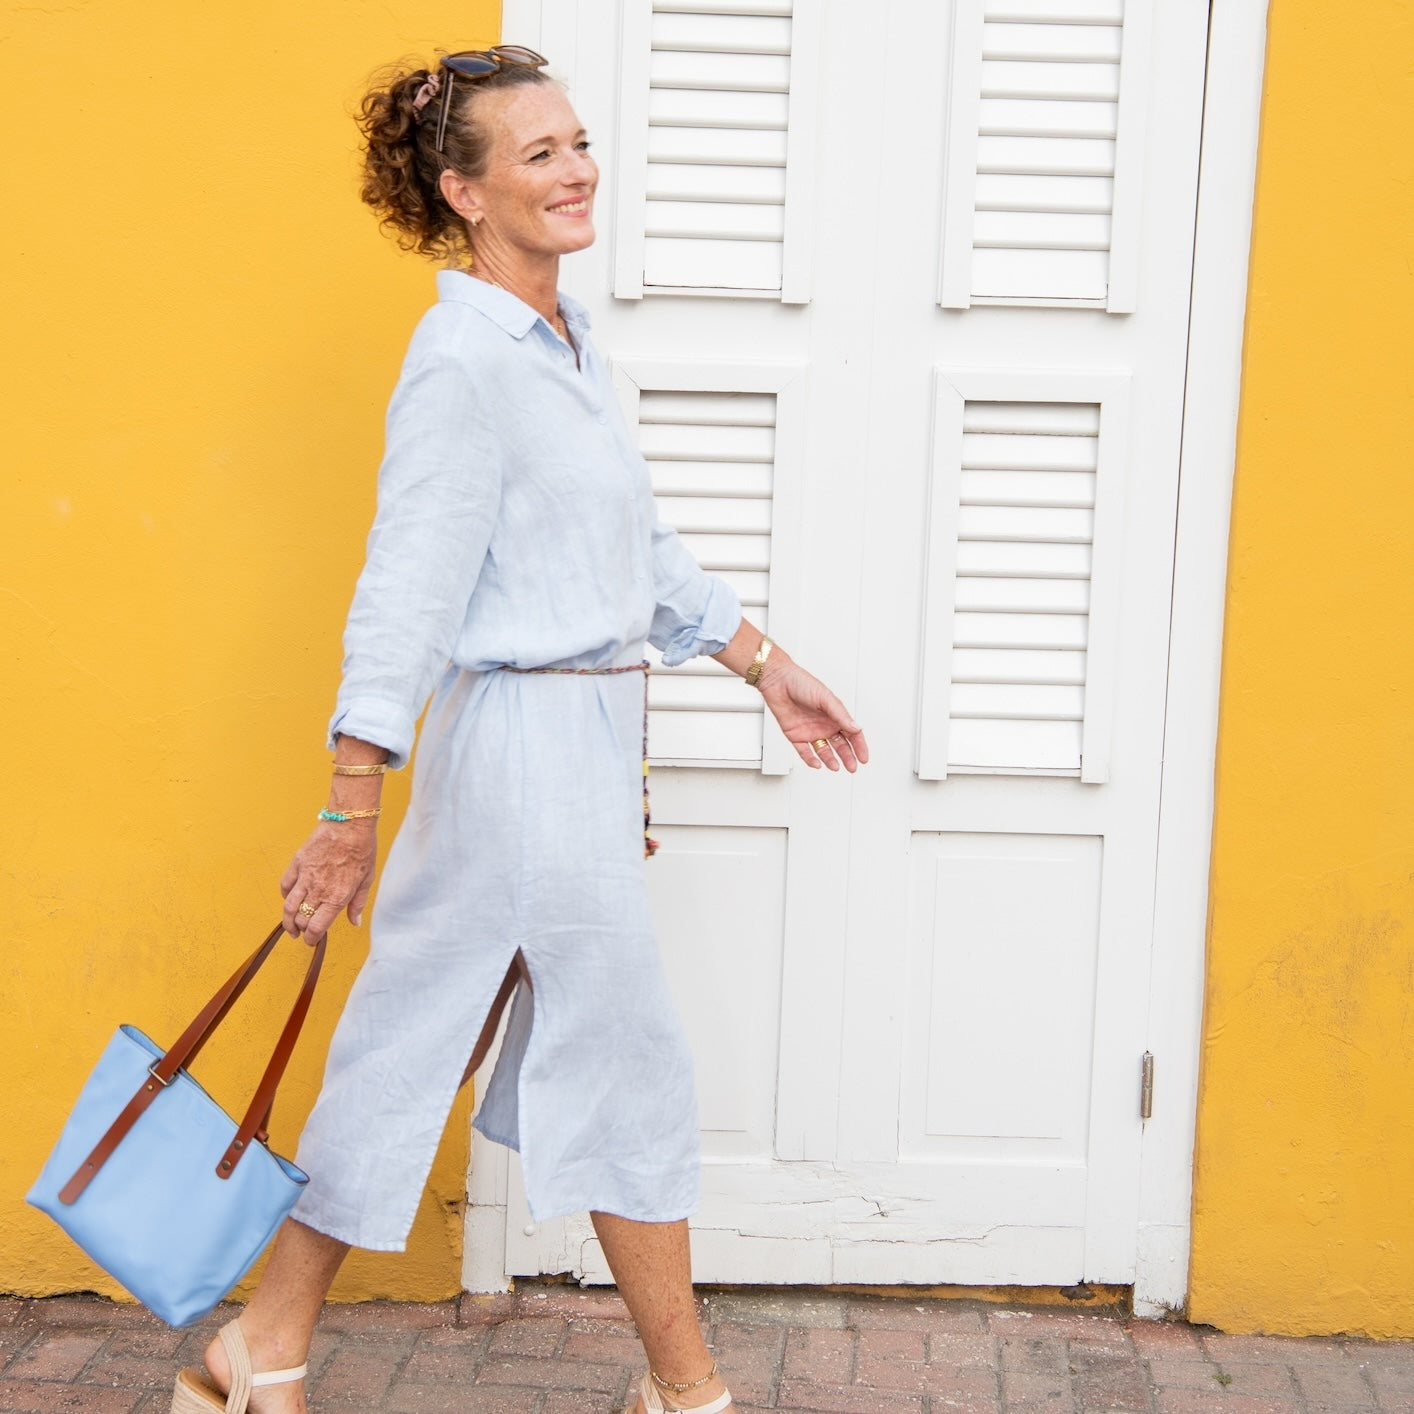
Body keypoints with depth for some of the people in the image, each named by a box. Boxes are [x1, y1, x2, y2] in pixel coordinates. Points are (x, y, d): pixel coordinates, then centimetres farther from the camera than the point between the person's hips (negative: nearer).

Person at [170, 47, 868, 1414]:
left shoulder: (565, 340, 12)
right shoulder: (463, 361, -17)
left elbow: (644, 549, 20)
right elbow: (406, 593, -19)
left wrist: (768, 665, 22)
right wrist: (348, 816, -18)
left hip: (579, 738, 9)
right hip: (532, 748, -9)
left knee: (412, 1054, 14)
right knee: (632, 1071, 4)